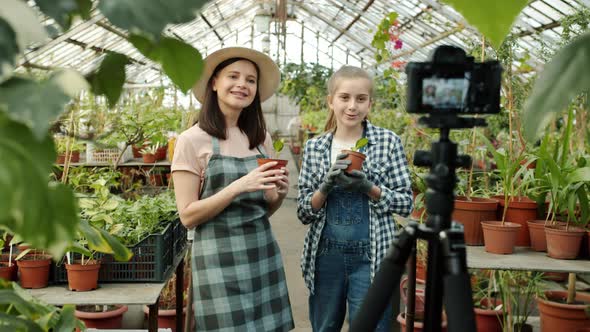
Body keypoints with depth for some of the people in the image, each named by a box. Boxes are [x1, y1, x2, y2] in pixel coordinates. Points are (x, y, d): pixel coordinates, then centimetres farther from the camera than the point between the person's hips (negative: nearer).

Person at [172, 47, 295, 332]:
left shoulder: (261, 138, 7)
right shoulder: (192, 140, -9)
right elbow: (188, 216, -11)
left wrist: (278, 193, -7)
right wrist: (239, 186, -22)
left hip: (263, 253, 5)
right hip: (220, 258, -5)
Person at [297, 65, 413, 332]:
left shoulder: (388, 141, -2)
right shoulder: (314, 147, 3)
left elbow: (405, 203, -2)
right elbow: (304, 213, 3)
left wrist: (368, 187, -18)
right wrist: (326, 186, -15)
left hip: (371, 258, -2)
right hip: (325, 257, 3)